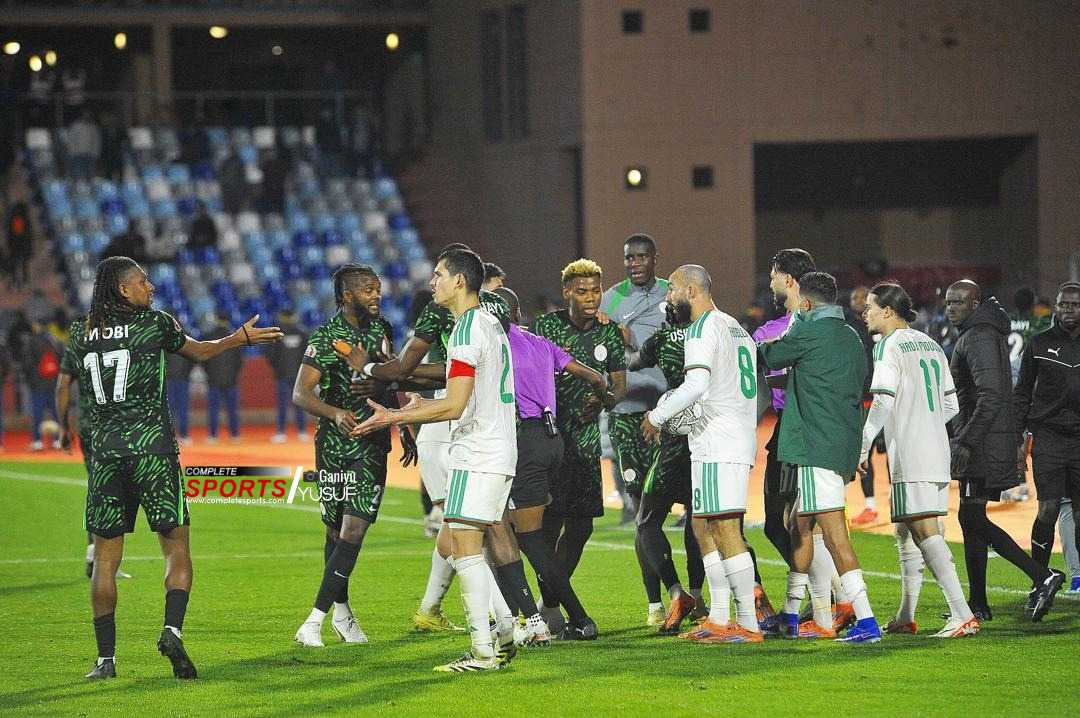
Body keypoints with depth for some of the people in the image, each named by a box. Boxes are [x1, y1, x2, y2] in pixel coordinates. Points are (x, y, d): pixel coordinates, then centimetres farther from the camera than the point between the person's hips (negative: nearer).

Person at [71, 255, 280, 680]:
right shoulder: (155, 324, -2)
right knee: (176, 547, 5)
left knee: (105, 557, 7)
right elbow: (200, 352, 15)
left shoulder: (82, 334, 6)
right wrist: (241, 338, 31)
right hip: (151, 449, -3)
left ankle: (105, 657, 4)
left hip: (104, 451, 3)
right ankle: (172, 630, -17)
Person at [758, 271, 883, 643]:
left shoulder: (809, 331, -8)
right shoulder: (851, 337, 16)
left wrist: (763, 345, 27)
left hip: (818, 443, -9)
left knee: (833, 533, -12)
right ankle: (790, 615, 28)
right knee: (799, 525, 19)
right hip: (846, 444, 9)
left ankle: (866, 621, -20)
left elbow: (770, 357, 5)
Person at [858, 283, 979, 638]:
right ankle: (905, 618, 22)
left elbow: (883, 402, -16)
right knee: (905, 532, 17)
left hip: (910, 456, -9)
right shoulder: (930, 345, 16)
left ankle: (963, 616, -22)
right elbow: (951, 404, 18)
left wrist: (863, 446, -11)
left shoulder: (890, 345, -8)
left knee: (925, 531, -13)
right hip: (937, 453, 9)